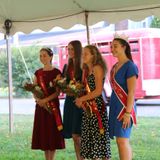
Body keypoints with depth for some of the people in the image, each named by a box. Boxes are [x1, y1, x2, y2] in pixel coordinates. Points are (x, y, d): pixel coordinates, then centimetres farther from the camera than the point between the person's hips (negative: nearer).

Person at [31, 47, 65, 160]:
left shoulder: (56, 72, -5)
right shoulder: (38, 73, 10)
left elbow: (58, 92, -10)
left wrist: (46, 100, -21)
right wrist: (37, 99, -10)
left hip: (52, 104, -5)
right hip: (40, 105, 5)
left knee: (52, 131, -3)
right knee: (43, 132, 6)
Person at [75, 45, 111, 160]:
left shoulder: (97, 68, -9)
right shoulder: (85, 70, 15)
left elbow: (98, 91, -15)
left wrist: (81, 99, -10)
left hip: (97, 107, -8)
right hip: (87, 108, 8)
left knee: (99, 137, -6)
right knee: (90, 137, 8)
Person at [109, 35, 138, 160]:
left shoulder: (130, 66, -11)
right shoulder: (115, 67, 13)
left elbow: (131, 92, -16)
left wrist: (128, 112, -20)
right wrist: (113, 107, 16)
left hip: (124, 107, -8)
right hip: (115, 106, 8)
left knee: (122, 140, -10)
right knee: (121, 141, 9)